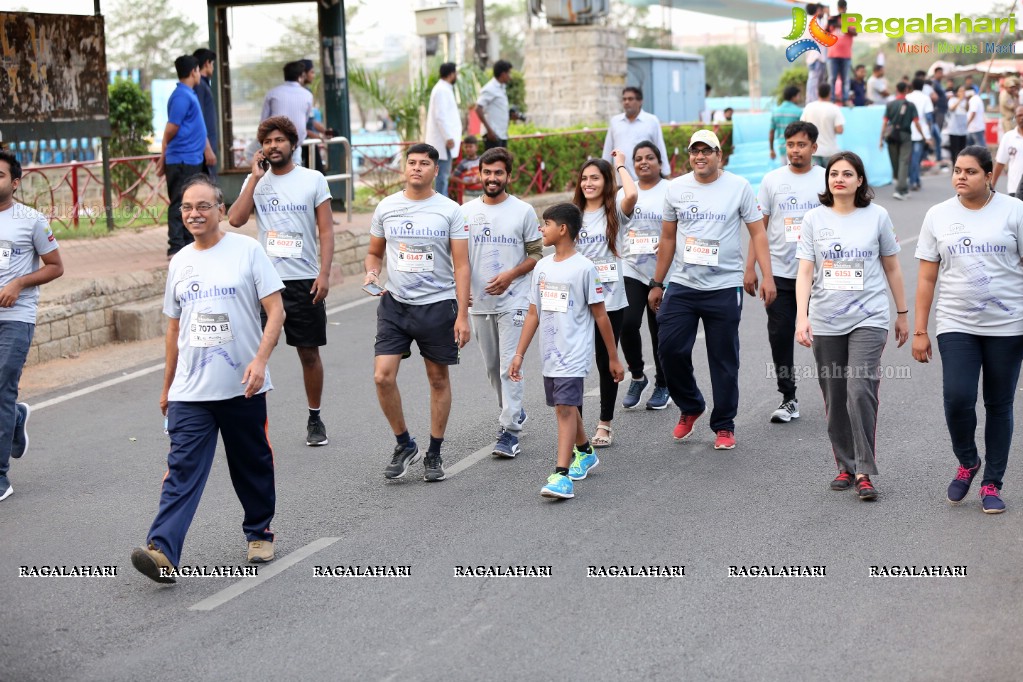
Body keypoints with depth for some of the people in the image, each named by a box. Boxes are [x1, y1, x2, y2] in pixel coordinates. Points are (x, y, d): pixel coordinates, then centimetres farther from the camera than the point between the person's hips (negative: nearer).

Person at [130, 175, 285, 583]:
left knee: (253, 465, 11)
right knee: (182, 470, -8)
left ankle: (259, 533, 31)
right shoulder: (179, 262, 11)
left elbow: (276, 311, -7)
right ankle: (162, 551, -18)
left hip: (242, 388, -2)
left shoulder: (247, 250, -3)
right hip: (190, 393, 3)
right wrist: (167, 385, 21)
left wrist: (260, 359, -20)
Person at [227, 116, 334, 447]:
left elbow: (326, 231, -1)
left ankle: (315, 419, 22)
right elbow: (236, 219, -8)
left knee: (309, 353, 7)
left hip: (304, 280, -1)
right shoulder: (254, 180, 7)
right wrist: (256, 177, -8)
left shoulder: (313, 180, 2)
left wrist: (324, 274, -11)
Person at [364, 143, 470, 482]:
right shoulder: (386, 207, 5)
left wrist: (462, 315, -10)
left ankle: (434, 453, 21)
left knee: (438, 379, 7)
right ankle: (404, 444, 11)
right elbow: (374, 252, 17)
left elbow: (461, 265, -4)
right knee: (383, 377, -9)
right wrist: (371, 273, -6)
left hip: (438, 305, -2)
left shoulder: (450, 211, -2)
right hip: (394, 305, 2)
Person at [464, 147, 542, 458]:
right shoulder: (467, 211, 6)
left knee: (510, 367, -10)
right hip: (479, 302, 4)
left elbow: (536, 254, 0)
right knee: (492, 367, 14)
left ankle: (510, 430, -8)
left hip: (513, 301, -4)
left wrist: (511, 275, -15)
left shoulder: (523, 211, -3)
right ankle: (514, 410, 35)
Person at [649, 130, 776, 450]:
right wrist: (657, 283, 15)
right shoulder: (676, 188, 7)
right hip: (682, 285, 3)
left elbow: (758, 232, -1)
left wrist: (767, 276, -11)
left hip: (724, 287, -3)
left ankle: (724, 426, 16)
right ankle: (690, 407, 22)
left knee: (724, 360, 3)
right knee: (670, 349, -4)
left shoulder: (738, 187, -1)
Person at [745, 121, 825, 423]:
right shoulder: (772, 180, 5)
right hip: (779, 272, 2)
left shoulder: (827, 179, 1)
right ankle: (788, 399, 14)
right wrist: (750, 268, 2)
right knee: (780, 336, 3)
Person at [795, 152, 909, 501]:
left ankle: (865, 473, -10)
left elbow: (892, 267, 12)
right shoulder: (814, 219, 4)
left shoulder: (877, 216, 3)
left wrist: (902, 314, 15)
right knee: (835, 399, 8)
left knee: (860, 391, -15)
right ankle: (846, 466, 21)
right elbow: (805, 272, -1)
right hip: (825, 323, 2)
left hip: (868, 318, -2)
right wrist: (802, 317, -13)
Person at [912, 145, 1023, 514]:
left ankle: (991, 483, 20)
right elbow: (927, 277, 7)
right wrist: (919, 331, 4)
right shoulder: (938, 216, 5)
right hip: (956, 326, 1)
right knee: (957, 399, -14)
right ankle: (967, 462, 15)